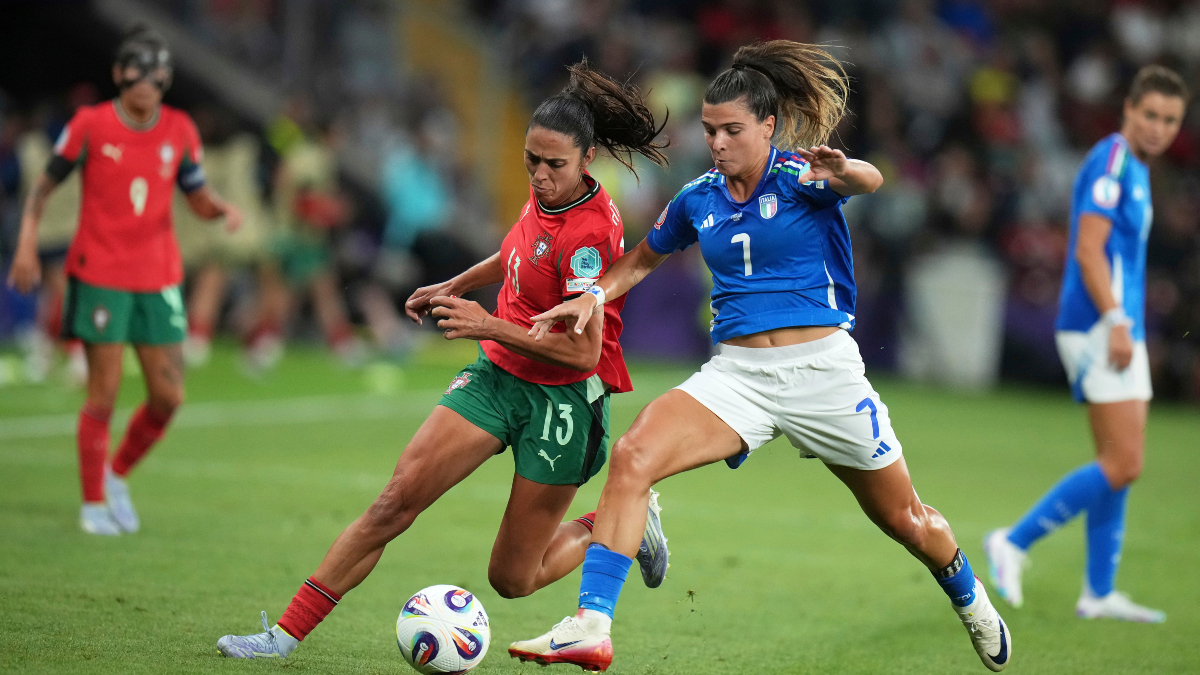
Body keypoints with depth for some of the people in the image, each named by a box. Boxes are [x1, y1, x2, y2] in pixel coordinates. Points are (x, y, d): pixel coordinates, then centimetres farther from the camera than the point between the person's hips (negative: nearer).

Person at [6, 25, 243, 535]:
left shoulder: (180, 130, 4)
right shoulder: (90, 125, -5)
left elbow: (198, 198, 9)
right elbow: (44, 185, 3)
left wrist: (223, 209, -13)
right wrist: (27, 242, -6)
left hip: (159, 280, 4)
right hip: (100, 277, -4)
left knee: (168, 397, 1)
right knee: (104, 396, -4)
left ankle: (117, 474, 26)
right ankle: (93, 503, 13)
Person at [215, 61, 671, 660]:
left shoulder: (588, 233, -24)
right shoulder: (546, 196, 0)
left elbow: (583, 351, -27)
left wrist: (490, 325, -28)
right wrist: (451, 288, 31)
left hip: (563, 398, -7)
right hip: (497, 375, 7)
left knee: (512, 578, 1)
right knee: (396, 501, -6)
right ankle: (288, 633, -4)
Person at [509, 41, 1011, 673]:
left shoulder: (799, 175, -7)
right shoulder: (697, 200, 7)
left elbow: (869, 179, -30)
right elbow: (643, 258, 25)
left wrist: (842, 170, -54)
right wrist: (592, 295, 6)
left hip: (823, 368, -3)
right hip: (736, 372, 3)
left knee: (905, 520, 10)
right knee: (633, 455, -23)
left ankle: (970, 599, 43)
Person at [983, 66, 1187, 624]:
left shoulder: (1134, 169, 19)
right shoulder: (1112, 159, -11)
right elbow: (1088, 249, -19)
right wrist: (1115, 322, -26)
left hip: (1120, 331, 10)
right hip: (1099, 328, -10)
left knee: (1119, 466, 9)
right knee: (1122, 467, -13)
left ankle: (1099, 594, 13)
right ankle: (1014, 542, -6)